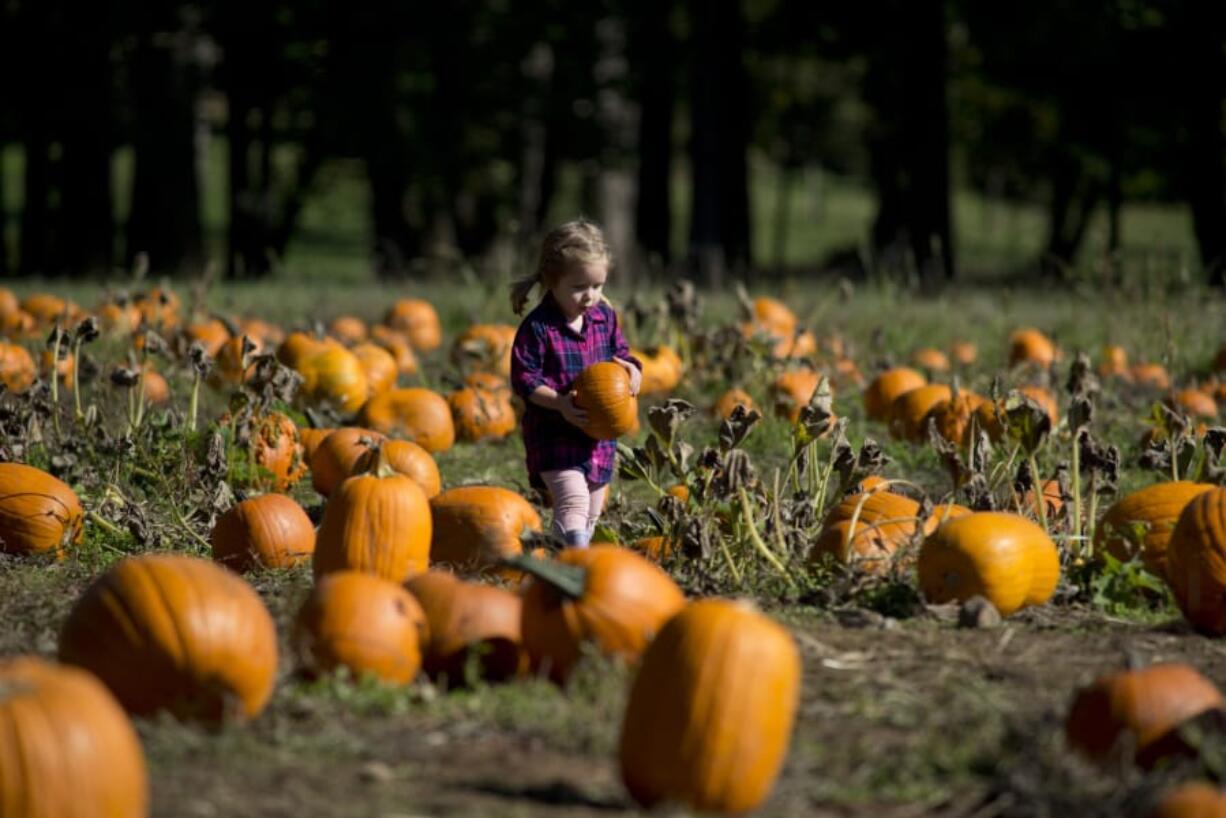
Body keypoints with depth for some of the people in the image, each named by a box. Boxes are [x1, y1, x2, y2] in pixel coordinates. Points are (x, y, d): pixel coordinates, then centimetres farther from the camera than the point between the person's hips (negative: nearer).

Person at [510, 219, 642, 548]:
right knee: (573, 501, -23)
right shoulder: (537, 327, -15)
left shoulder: (605, 318, 4)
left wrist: (631, 369, -10)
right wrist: (559, 403, -28)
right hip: (554, 435, -7)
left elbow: (621, 354, 15)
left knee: (593, 509, 14)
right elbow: (524, 379, -14)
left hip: (599, 433, 7)